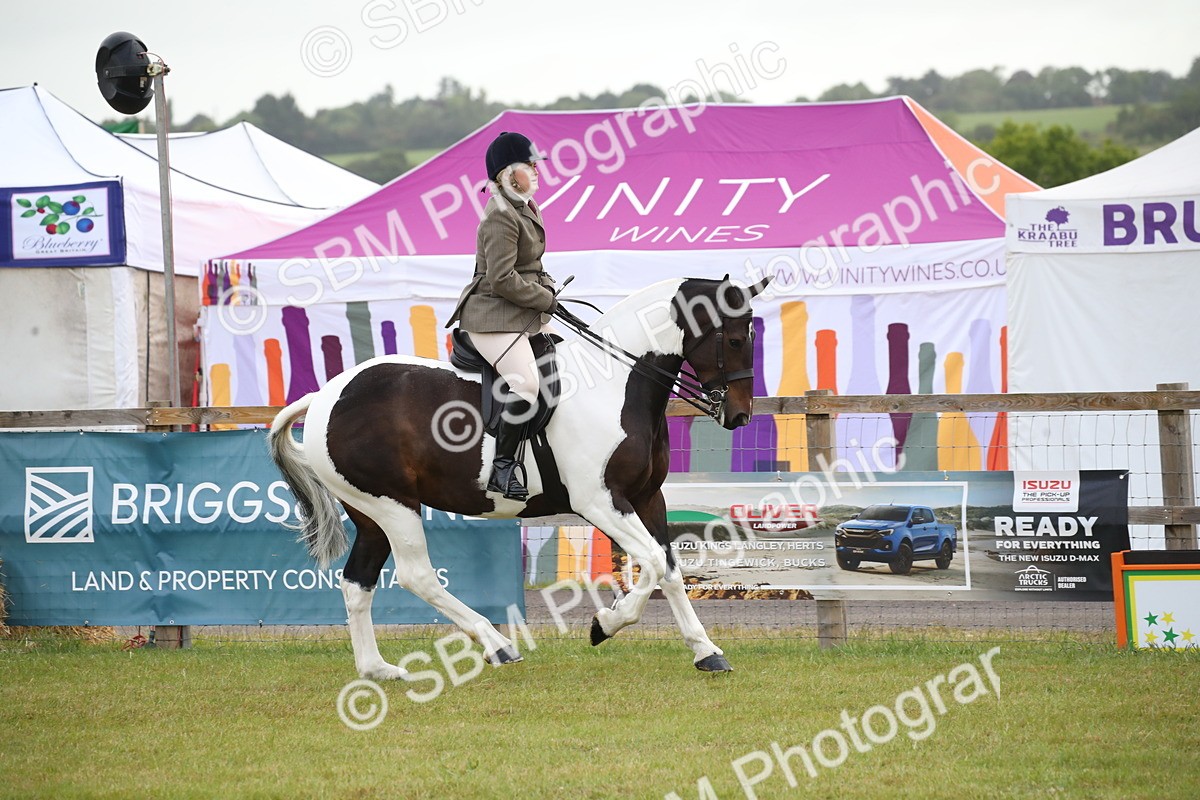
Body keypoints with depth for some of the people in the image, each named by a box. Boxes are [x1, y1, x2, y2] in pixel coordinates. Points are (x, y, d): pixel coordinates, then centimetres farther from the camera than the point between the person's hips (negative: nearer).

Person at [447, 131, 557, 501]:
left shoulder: (524, 208, 13)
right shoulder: (500, 217, -19)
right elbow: (503, 280, -23)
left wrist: (548, 288, 5)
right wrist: (546, 300, -14)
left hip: (526, 314, 11)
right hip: (493, 316, -11)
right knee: (526, 386, -24)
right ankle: (503, 470, -14)